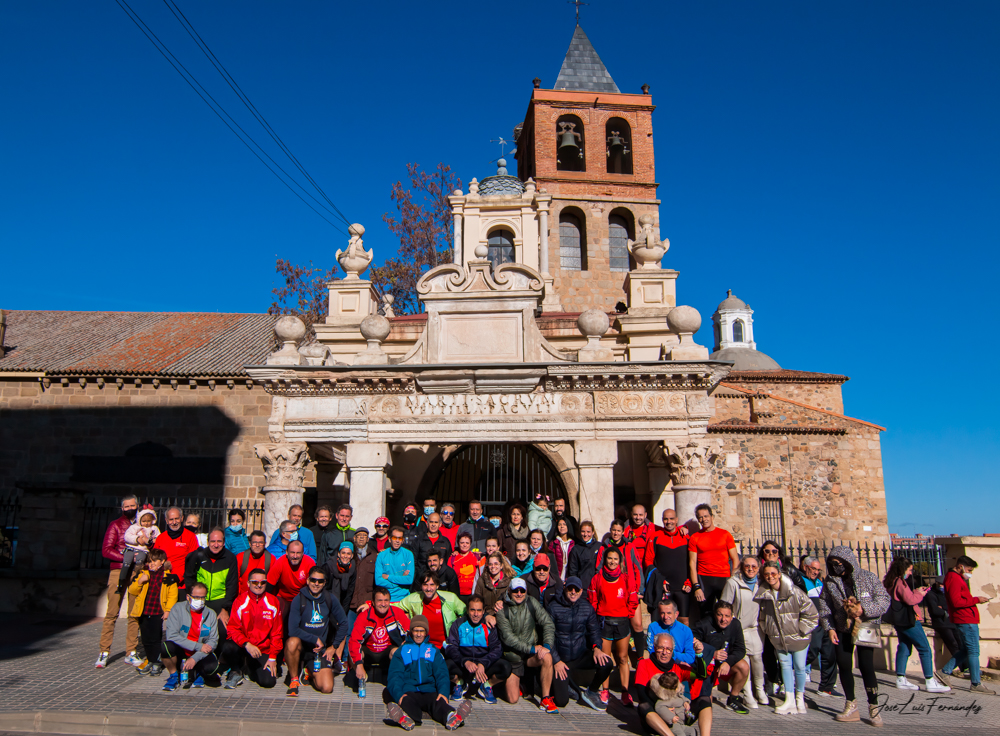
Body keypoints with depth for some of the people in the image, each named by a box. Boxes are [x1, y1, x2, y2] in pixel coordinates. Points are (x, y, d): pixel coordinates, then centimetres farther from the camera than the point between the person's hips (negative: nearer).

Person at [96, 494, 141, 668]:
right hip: (118, 572, -2)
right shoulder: (115, 525, 7)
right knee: (112, 614, -4)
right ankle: (104, 653, 3)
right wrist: (126, 556, -13)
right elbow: (106, 550, -2)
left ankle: (131, 653, 9)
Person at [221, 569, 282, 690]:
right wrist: (246, 644, -25)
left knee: (268, 681, -16)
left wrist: (273, 657, -4)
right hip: (242, 646, -1)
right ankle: (236, 671, 0)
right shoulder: (240, 601, -4)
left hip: (263, 649, 1)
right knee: (227, 647, -34)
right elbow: (232, 629, -8)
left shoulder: (273, 602, -1)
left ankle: (249, 668, 19)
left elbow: (276, 633, 3)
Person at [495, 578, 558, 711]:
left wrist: (547, 645, -25)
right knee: (512, 699, -8)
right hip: (513, 656, -1)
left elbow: (548, 624, -8)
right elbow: (508, 637, -17)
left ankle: (546, 699, -17)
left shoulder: (531, 603, -3)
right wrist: (532, 649, -22)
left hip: (532, 653, 2)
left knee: (547, 657, -32)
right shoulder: (502, 609, -11)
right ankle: (516, 684, 27)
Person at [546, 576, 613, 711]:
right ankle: (562, 685, 24)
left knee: (607, 664, -24)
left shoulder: (587, 607, 2)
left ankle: (591, 693, 4)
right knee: (561, 701, -14)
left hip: (582, 656, 3)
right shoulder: (553, 607, -9)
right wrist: (556, 661, -12)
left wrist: (596, 647, -10)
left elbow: (594, 630, 11)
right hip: (561, 659, -3)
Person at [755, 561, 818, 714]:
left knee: (799, 667, 6)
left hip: (797, 637, -3)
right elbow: (763, 615, 15)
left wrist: (801, 630, -9)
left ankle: (800, 698, 26)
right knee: (785, 665, 6)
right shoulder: (763, 594, -2)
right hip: (778, 638, 3)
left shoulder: (794, 591, -16)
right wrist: (766, 630, 8)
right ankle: (789, 700, 12)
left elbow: (811, 614, -9)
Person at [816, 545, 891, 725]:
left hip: (865, 627, -3)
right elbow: (824, 607, 5)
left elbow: (884, 601, -8)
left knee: (866, 666, -8)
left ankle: (874, 707, 8)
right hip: (843, 629, 3)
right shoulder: (830, 582, 1)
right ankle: (851, 707, 16)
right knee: (843, 665, 2)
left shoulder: (868, 578, -6)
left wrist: (864, 609, -21)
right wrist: (830, 628, -5)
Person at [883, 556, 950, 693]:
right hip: (908, 620, -10)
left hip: (900, 620, 10)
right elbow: (910, 600, -21)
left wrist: (916, 591, 12)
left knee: (904, 648, 12)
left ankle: (901, 680, 13)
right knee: (925, 649, -4)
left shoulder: (891, 581, 13)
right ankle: (930, 682, -3)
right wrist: (920, 594, -4)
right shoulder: (900, 582, -17)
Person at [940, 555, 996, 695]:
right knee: (973, 651, -5)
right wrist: (976, 599, -15)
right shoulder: (954, 578, -15)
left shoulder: (957, 578, 20)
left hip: (964, 619, 11)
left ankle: (945, 672, 16)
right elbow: (957, 602, -22)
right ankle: (976, 684, 1)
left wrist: (975, 600, 10)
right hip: (966, 620, -11)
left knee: (966, 650, 14)